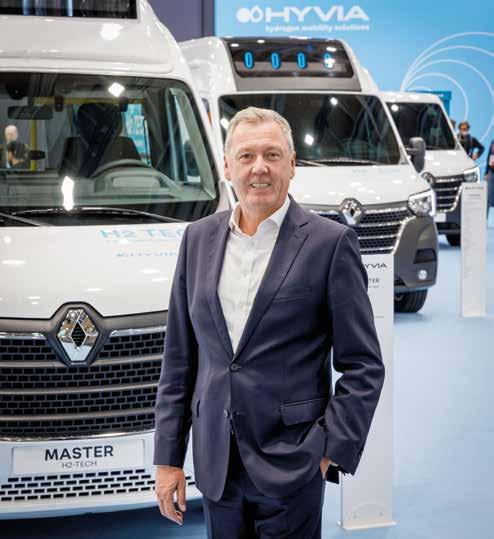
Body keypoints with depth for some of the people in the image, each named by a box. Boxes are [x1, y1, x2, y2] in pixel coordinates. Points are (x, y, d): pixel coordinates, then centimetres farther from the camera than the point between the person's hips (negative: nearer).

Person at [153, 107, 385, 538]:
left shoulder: (331, 242, -6)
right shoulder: (198, 238, 7)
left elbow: (364, 365, -5)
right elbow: (179, 358, 9)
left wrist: (330, 451, -12)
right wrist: (168, 457, 7)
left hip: (290, 466, -4)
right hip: (216, 464, 4)